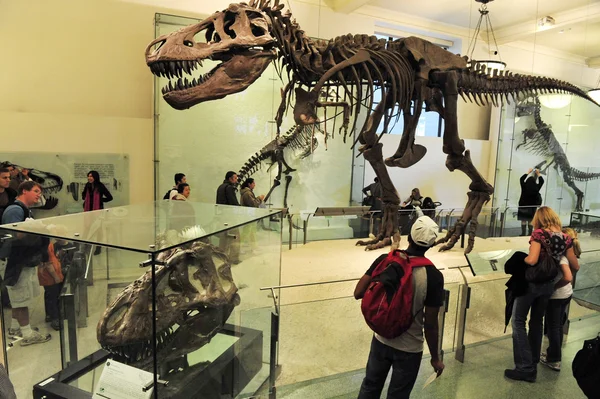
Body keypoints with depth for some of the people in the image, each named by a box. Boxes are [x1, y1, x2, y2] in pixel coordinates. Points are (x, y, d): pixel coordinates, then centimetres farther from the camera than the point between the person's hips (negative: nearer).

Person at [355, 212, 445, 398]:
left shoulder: (385, 260, -14)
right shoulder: (433, 276, -22)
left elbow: (358, 293, -10)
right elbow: (430, 325, -15)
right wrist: (435, 358, -1)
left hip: (381, 340, 2)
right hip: (409, 348, -2)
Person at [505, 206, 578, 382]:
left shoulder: (539, 233, -15)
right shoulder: (566, 238, 2)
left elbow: (532, 260, -26)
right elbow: (576, 266, 10)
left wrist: (521, 259, -5)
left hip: (531, 282, -6)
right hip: (548, 285, 6)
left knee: (518, 322, 3)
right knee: (537, 322, 20)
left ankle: (525, 368, -1)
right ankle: (533, 365, 27)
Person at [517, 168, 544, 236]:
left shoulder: (524, 187, -12)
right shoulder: (536, 188, -11)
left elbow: (521, 179, 5)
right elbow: (541, 181, 7)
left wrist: (528, 173, 11)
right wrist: (538, 174, 14)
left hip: (523, 206, -1)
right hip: (532, 207, 1)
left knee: (523, 221, 4)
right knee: (530, 221, 8)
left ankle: (523, 234, 6)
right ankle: (529, 234, 12)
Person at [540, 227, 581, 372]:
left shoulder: (561, 256, -25)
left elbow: (568, 277, -34)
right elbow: (576, 268, 18)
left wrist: (553, 286, -21)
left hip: (556, 295, -8)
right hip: (567, 293, 8)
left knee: (552, 327, 6)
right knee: (558, 325, 22)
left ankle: (554, 360, 17)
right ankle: (554, 353, 38)